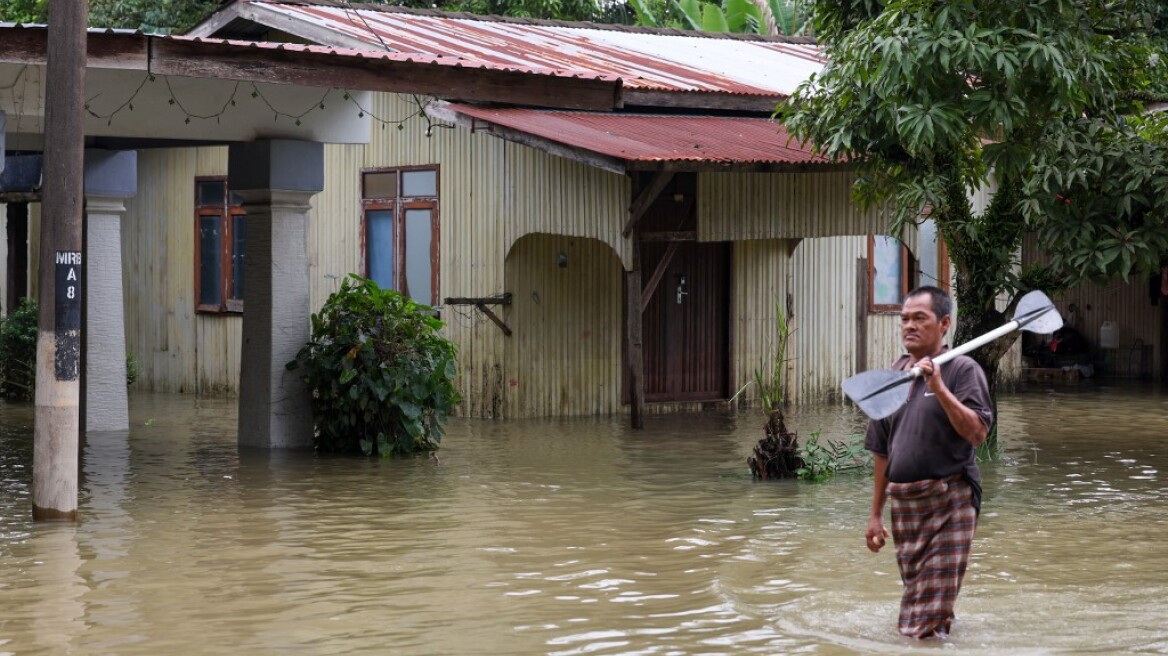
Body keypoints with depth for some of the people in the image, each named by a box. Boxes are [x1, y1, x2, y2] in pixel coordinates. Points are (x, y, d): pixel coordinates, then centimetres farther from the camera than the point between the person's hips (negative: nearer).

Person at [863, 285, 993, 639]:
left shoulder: (962, 370, -5)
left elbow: (977, 433, -18)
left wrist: (939, 388, -24)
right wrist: (876, 514, 17)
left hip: (949, 501, -6)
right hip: (903, 502, 6)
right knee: (914, 589, 13)